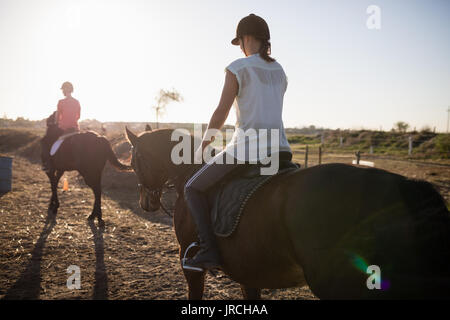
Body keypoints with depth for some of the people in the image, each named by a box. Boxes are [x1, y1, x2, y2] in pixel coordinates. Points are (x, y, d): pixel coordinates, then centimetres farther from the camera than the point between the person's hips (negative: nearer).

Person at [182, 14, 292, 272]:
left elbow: (221, 113, -7)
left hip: (247, 149, -7)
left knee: (193, 189, 9)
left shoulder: (238, 68, -6)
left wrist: (203, 146, 7)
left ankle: (210, 251, -1)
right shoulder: (280, 72, 15)